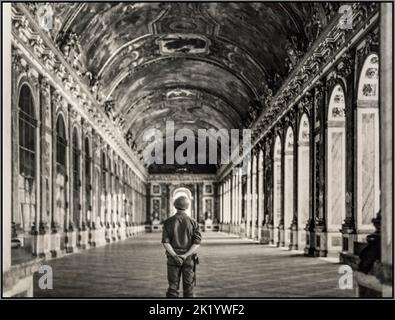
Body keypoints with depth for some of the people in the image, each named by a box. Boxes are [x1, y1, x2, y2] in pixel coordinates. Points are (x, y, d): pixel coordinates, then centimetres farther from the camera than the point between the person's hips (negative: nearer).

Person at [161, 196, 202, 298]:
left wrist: (175, 256, -16)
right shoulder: (193, 223, -5)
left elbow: (165, 242, -13)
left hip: (173, 258, 0)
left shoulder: (168, 222, -5)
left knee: (173, 287, 5)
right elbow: (197, 242, -13)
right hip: (189, 258, 0)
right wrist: (185, 256, -17)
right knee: (188, 287, 8)